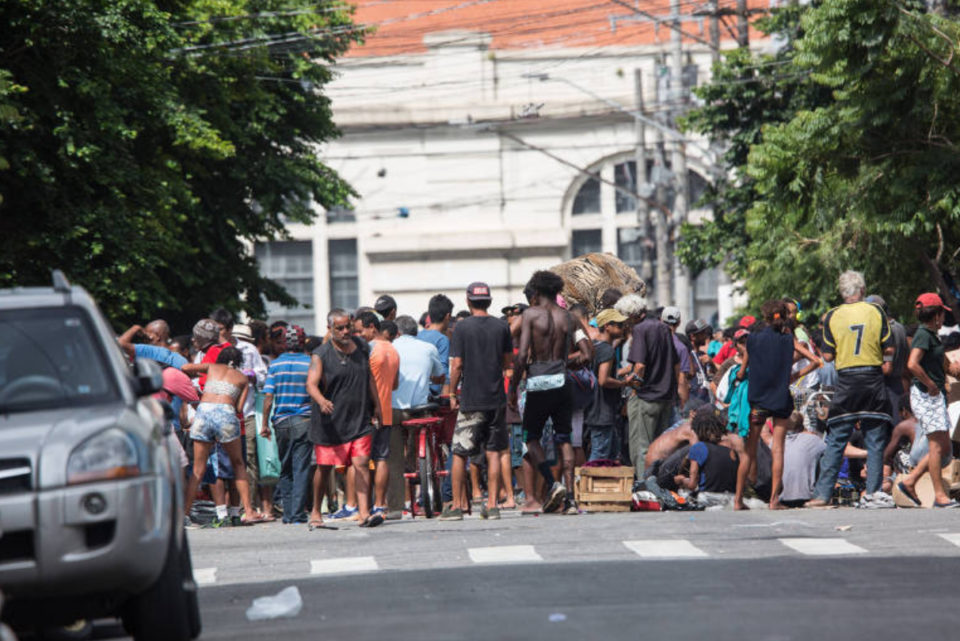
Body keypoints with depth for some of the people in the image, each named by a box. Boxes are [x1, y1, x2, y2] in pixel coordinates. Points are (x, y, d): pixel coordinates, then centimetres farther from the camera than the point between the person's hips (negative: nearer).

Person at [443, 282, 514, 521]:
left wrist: (453, 394, 2)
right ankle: (492, 505, 3)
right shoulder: (501, 327, 3)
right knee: (494, 452, 6)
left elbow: (457, 365, -8)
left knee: (460, 453, 4)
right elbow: (508, 362, 10)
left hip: (471, 400, -3)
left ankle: (456, 505, 5)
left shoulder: (463, 327, -7)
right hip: (496, 398, 3)